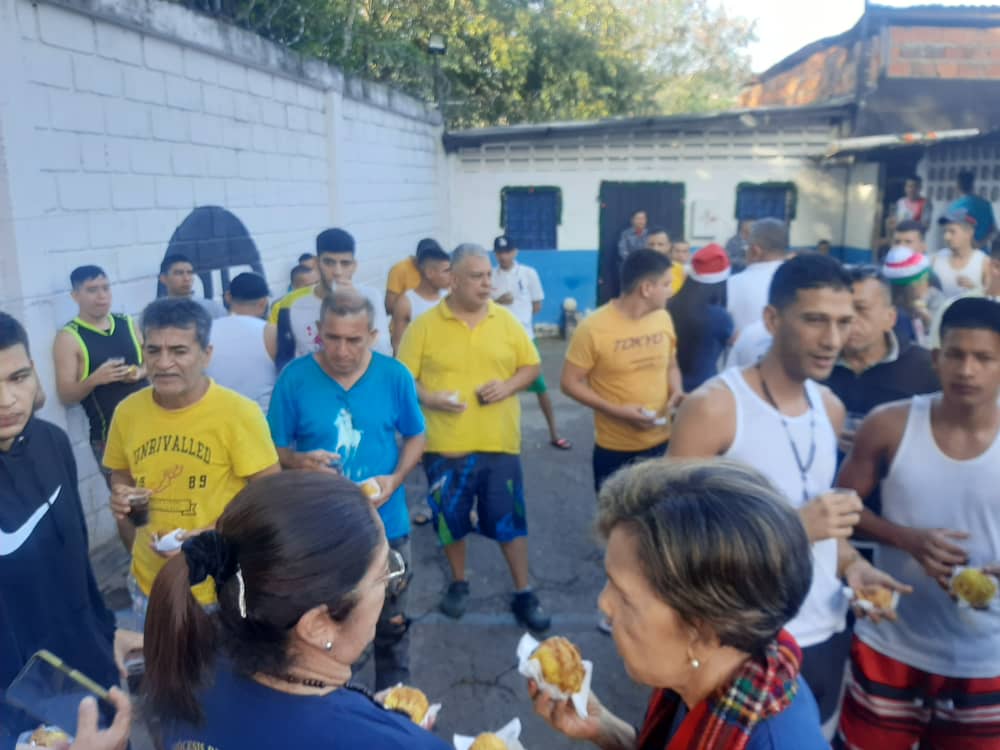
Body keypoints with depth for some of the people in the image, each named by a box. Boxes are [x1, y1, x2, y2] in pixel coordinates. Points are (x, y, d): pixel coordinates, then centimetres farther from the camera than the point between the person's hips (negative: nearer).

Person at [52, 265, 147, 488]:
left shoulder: (126, 323, 6)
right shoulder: (68, 337, -8)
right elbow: (66, 396, -9)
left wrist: (141, 372, -7)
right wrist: (94, 379, -27)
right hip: (109, 435, -4)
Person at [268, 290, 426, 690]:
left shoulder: (395, 376, -9)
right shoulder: (295, 378, -13)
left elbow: (415, 437, 3)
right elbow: (276, 450, -4)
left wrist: (395, 478, -15)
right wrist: (300, 460, -27)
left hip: (384, 525, 1)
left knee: (390, 624, 20)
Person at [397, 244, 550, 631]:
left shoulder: (506, 321, 2)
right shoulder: (424, 325, -4)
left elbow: (531, 367, 8)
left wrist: (508, 386, -11)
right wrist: (429, 398, -21)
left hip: (499, 443, 1)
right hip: (445, 446, 0)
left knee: (510, 519, 7)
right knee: (451, 518, 14)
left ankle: (523, 593, 23)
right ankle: (458, 583, 37)